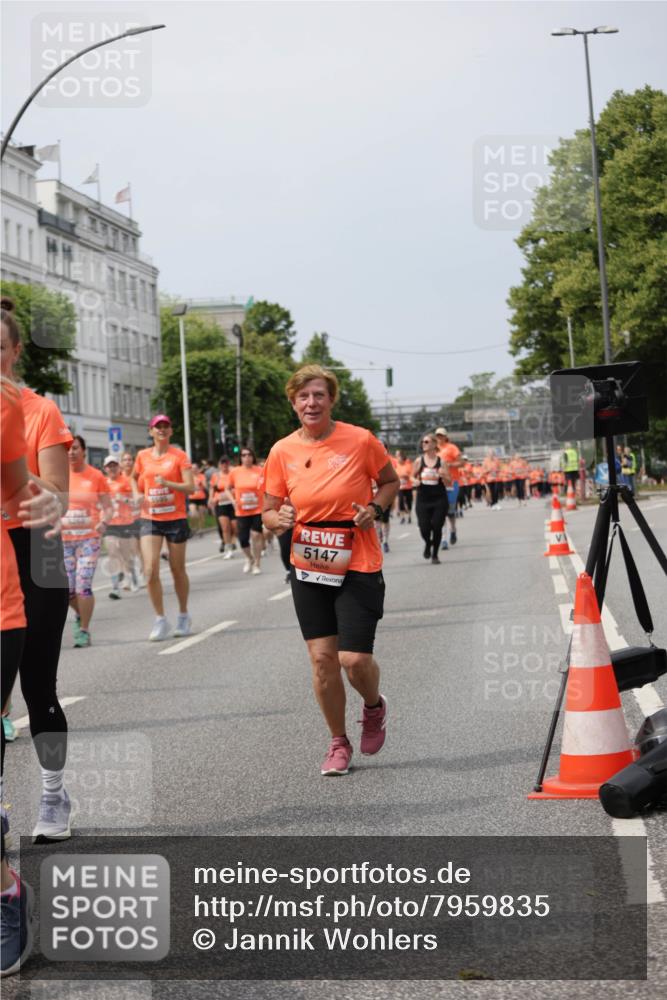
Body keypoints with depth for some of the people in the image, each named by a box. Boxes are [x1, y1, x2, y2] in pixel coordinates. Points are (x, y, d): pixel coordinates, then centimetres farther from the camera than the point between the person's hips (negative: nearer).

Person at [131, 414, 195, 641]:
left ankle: (183, 616, 27)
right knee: (150, 570, -11)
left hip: (176, 519, -2)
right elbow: (134, 478, 26)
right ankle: (160, 620, -1)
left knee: (178, 570, 9)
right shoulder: (143, 456, 6)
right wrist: (138, 495, 7)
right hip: (150, 519, 2)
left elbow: (190, 487, -10)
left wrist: (167, 483, -25)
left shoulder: (179, 456, -3)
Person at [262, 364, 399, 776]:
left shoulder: (360, 440, -7)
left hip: (358, 567, -3)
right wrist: (279, 519, -15)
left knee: (354, 659, -7)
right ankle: (339, 743, 21)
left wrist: (374, 508, -11)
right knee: (322, 657, 2)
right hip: (308, 568, 3)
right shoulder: (283, 451, 0)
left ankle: (374, 707, 28)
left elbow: (391, 482, 9)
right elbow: (270, 511, 8)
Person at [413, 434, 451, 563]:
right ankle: (428, 543, 29)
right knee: (424, 528, -6)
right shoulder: (418, 461, 1)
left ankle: (435, 554, 18)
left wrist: (443, 476, -18)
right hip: (423, 500, 1)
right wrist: (415, 481, -10)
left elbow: (448, 483, 3)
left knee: (437, 527, -1)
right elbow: (413, 476, 13)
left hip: (439, 499, -1)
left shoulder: (441, 462, -1)